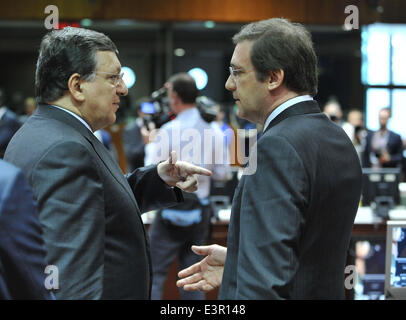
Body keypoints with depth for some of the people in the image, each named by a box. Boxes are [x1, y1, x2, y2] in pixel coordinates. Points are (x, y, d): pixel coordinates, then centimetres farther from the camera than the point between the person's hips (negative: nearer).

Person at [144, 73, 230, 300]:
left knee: (155, 273, 2)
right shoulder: (214, 132, 0)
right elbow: (222, 174, 5)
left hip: (172, 211, -5)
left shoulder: (169, 131, -13)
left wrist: (151, 145, 3)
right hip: (201, 211, 5)